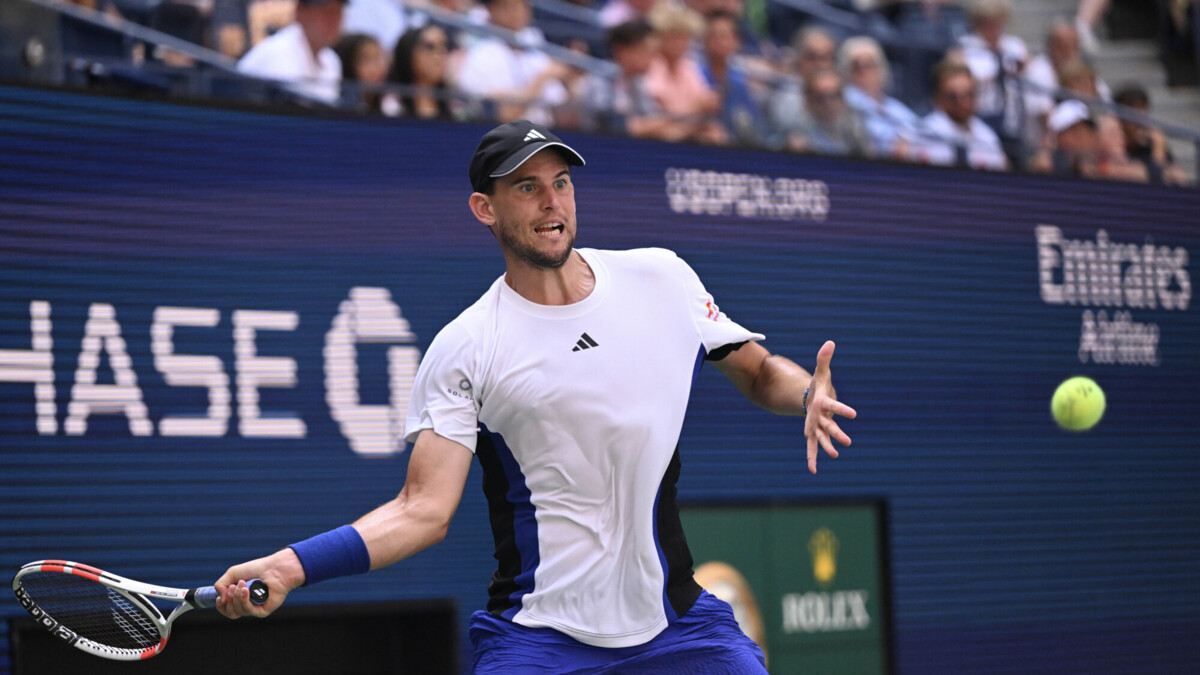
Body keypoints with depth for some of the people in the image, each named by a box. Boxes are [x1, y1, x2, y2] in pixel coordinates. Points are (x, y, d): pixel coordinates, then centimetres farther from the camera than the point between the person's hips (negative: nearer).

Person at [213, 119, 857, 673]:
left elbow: (755, 371, 16)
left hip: (677, 619, 3)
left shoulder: (662, 278, 4)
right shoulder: (464, 348, -6)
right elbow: (424, 509, -10)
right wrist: (290, 566, -22)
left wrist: (808, 392, -7)